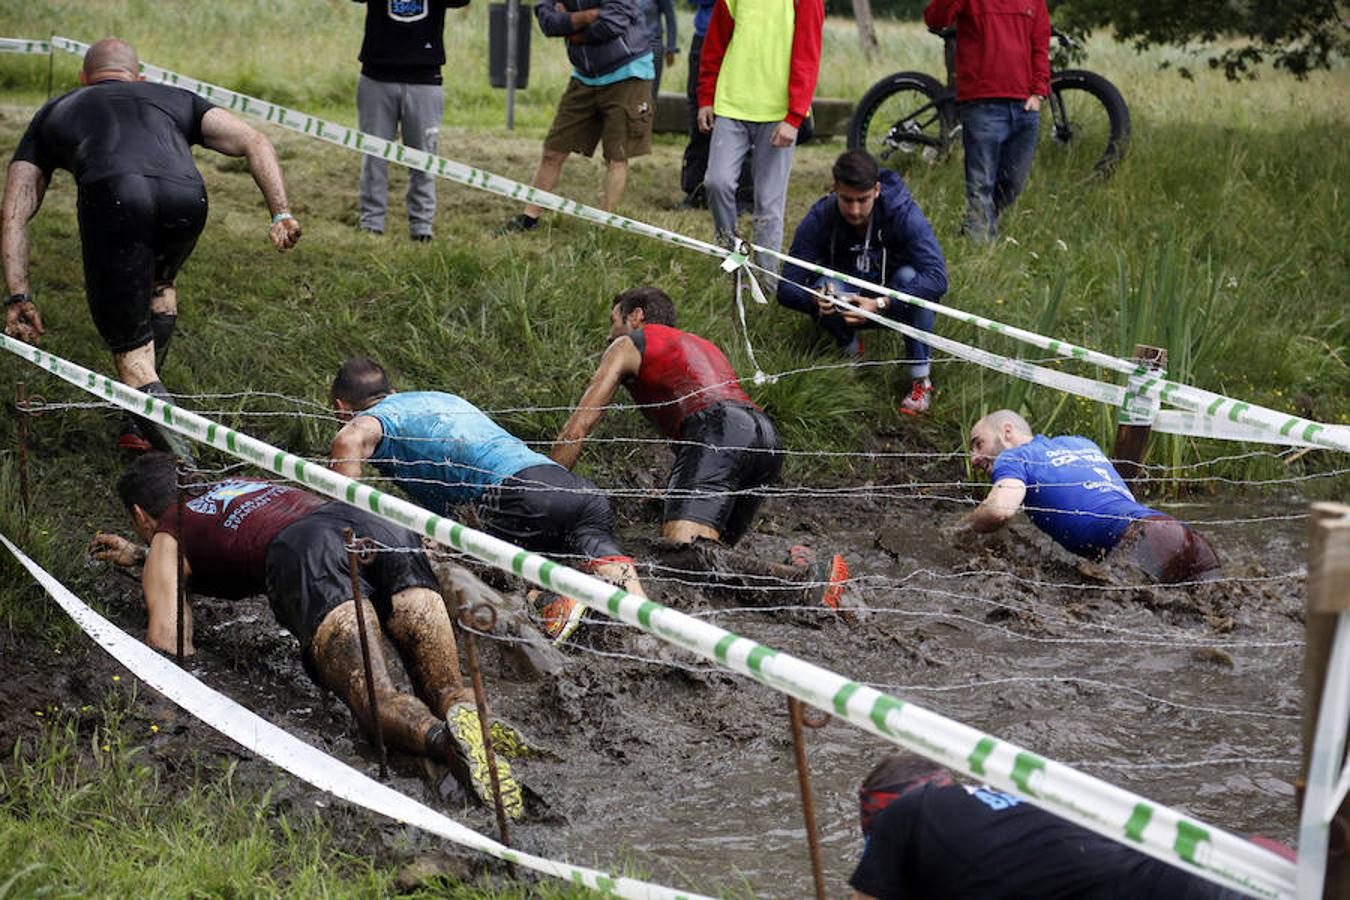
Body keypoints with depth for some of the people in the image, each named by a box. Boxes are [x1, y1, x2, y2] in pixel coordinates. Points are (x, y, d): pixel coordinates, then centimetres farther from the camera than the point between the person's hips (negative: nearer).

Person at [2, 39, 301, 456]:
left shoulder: (54, 112, 39)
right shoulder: (175, 99, 40)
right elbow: (254, 142, 24)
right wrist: (281, 213, 14)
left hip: (112, 195, -2)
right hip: (185, 198, 2)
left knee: (128, 344, 10)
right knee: (158, 284, 35)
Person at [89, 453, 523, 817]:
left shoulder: (167, 540, 29)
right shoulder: (235, 484, 47)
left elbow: (168, 642, 15)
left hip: (302, 554, -5)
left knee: (377, 699, -22)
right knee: (446, 689, -10)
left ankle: (440, 737, -56)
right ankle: (464, 711, -46)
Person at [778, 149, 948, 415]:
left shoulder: (904, 214, -24)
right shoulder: (819, 219, -19)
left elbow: (937, 278, -34)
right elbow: (787, 288, -20)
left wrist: (881, 304, -47)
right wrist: (816, 300, -44)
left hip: (893, 305, -1)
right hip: (846, 301, 1)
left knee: (909, 275, -32)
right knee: (825, 286, -31)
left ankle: (921, 377, -20)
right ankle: (849, 347, 1)